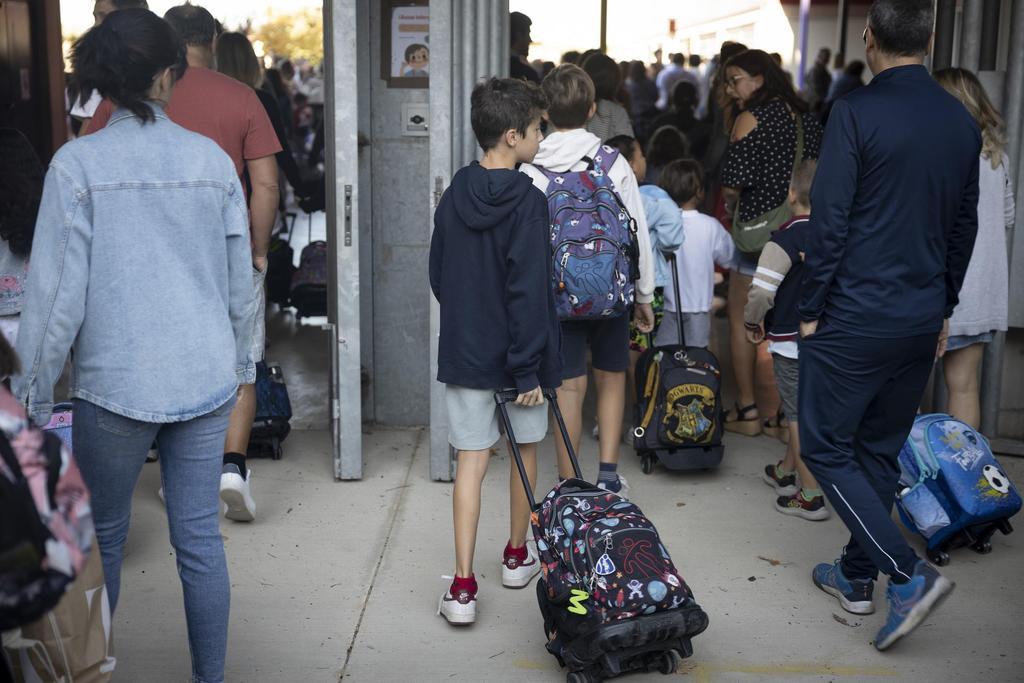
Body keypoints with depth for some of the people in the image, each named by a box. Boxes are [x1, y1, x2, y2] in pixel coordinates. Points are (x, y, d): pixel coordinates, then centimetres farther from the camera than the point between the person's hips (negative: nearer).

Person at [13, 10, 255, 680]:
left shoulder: (77, 164, -9)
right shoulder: (213, 159, 1)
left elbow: (58, 292, -10)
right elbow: (240, 280, 7)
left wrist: (33, 397, -1)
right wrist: (241, 361, 20)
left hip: (117, 385, -2)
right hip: (207, 378, 3)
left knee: (105, 538, 15)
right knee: (201, 538, 10)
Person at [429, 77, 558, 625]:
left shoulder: (454, 196, 2)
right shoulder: (527, 201, -16)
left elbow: (438, 276, 11)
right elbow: (529, 291, -19)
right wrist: (529, 368, -17)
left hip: (463, 350, 4)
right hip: (515, 353, -3)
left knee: (471, 461, 3)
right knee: (525, 450, 17)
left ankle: (463, 586, -2)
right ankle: (517, 557, 33)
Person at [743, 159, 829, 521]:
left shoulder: (786, 238, -16)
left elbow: (762, 290, -22)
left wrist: (752, 322, -4)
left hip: (791, 340, -6)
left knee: (800, 416, 0)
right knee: (802, 410, 21)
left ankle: (811, 496, 4)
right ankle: (786, 471, 38)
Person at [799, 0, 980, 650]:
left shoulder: (857, 113, -14)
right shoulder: (963, 122, 6)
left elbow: (829, 221, -15)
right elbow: (965, 226, 14)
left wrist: (812, 310, -6)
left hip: (855, 319, -6)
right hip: (923, 319, 7)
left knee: (826, 448, 4)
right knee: (881, 450, 17)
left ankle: (909, 573, -4)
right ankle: (856, 575, 28)